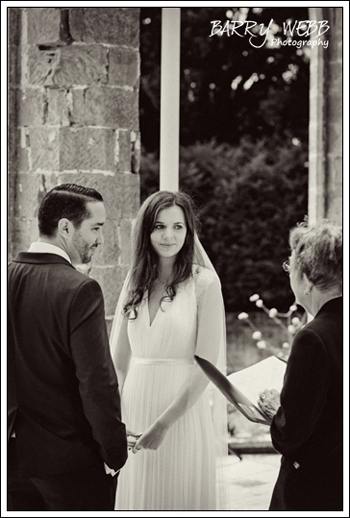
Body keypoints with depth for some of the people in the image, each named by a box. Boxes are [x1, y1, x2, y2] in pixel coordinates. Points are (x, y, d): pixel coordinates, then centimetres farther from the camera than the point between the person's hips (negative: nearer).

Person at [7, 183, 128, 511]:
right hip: (72, 456, -6)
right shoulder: (79, 290, -17)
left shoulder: (9, 278, 2)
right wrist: (115, 453, -9)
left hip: (13, 454, 6)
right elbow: (97, 382, -19)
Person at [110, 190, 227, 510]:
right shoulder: (134, 283, 7)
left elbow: (206, 365, -11)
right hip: (135, 410, 4)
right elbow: (119, 361, 10)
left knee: (180, 497, 5)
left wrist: (163, 424, -14)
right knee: (137, 498, 11)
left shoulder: (204, 283, -7)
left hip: (183, 412, -4)